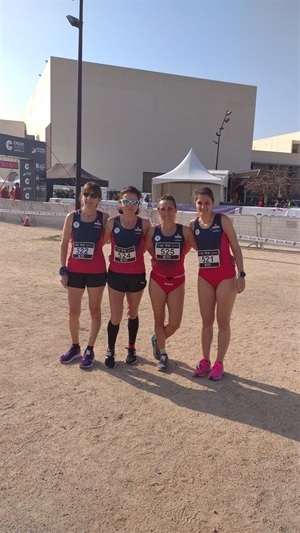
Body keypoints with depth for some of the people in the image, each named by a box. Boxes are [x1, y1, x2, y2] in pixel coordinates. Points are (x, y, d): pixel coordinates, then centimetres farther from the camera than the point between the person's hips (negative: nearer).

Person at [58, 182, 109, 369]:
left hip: (96, 272, -2)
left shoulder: (104, 218, -6)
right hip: (74, 271, 2)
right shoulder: (72, 217, -2)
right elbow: (64, 245, 2)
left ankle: (90, 350, 23)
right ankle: (75, 347, 31)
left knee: (95, 310, 9)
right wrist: (63, 270, -1)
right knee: (73, 311, 10)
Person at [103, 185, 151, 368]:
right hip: (116, 275, 0)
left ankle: (131, 348, 37)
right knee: (115, 317, 3)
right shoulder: (112, 223, -8)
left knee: (133, 314, 17)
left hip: (137, 276, 1)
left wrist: (136, 254, -1)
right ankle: (110, 351, 25)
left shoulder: (144, 224, -8)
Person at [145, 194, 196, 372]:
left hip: (177, 281, 0)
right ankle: (163, 354, 28)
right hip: (157, 279, 1)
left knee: (175, 323, 1)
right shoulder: (153, 231, -6)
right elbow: (144, 249, 9)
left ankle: (157, 339, 33)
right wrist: (157, 259, 3)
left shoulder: (185, 231, -10)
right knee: (159, 320, 10)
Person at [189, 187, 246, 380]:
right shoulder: (193, 225, 0)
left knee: (223, 322, 6)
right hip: (204, 277, 4)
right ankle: (205, 360, 25)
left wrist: (241, 274, -14)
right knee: (206, 321, 11)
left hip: (226, 277, -3)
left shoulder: (223, 220, -10)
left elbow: (235, 247, -8)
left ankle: (219, 363, 19)